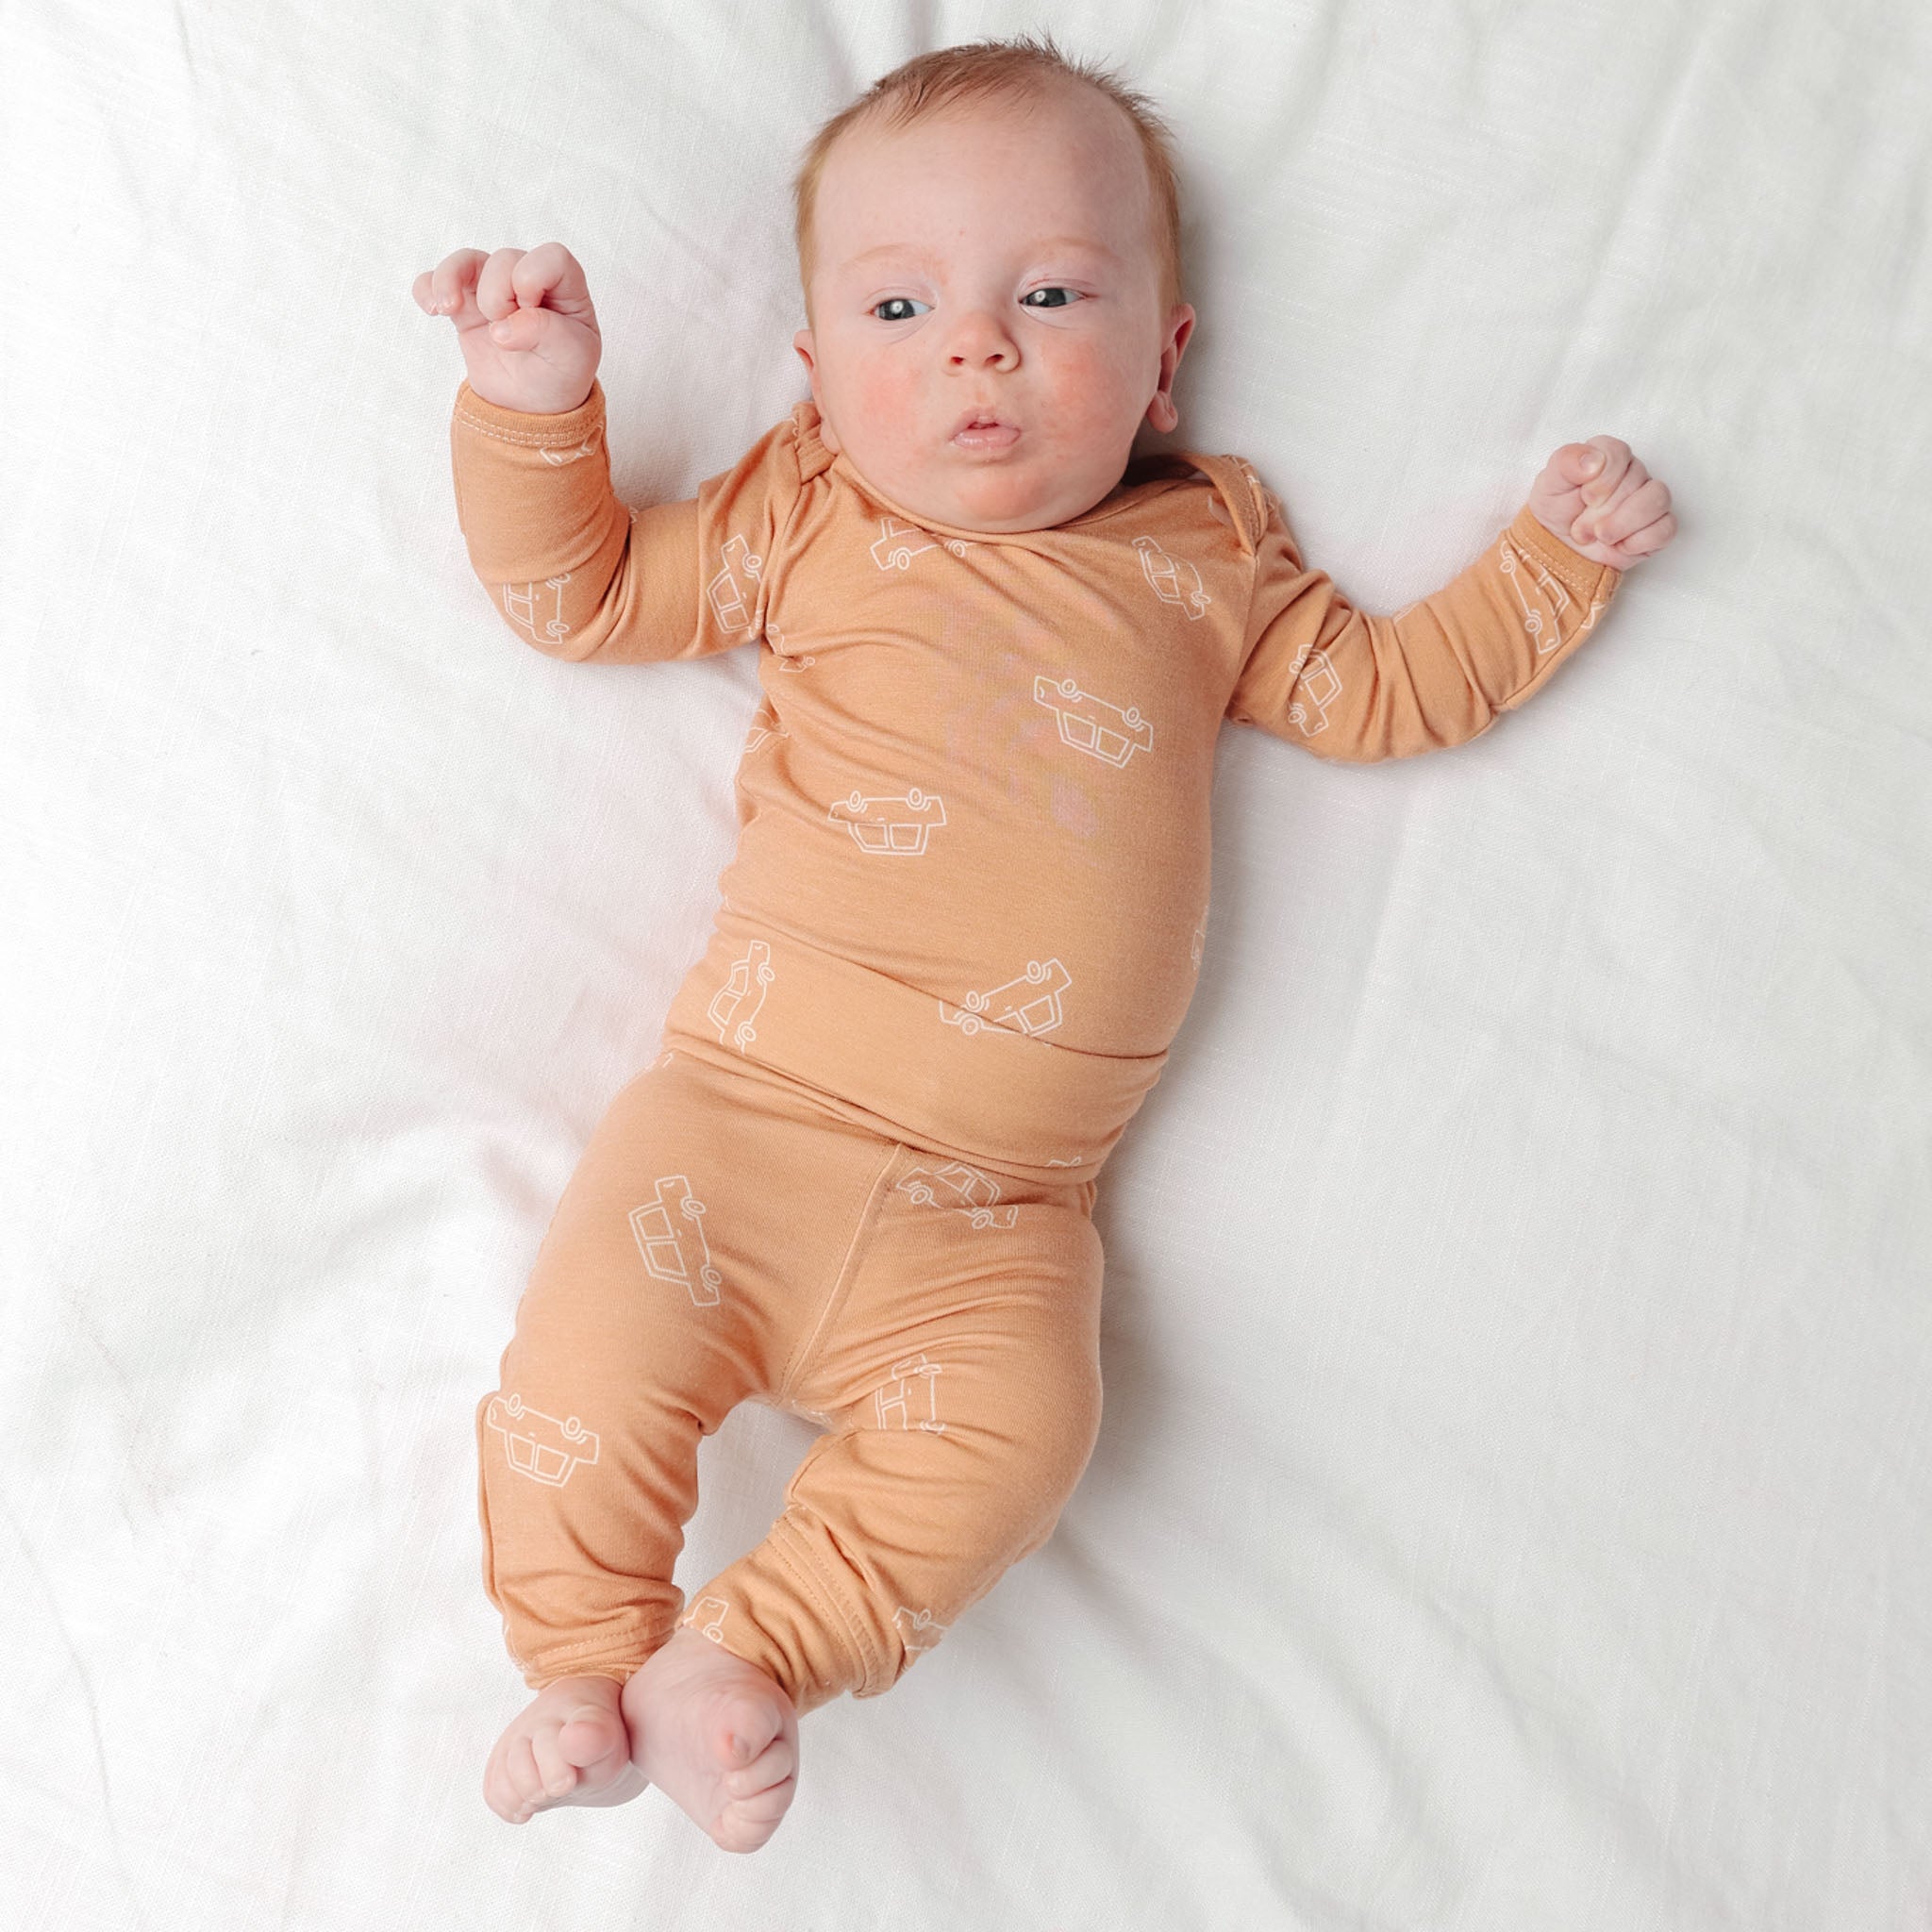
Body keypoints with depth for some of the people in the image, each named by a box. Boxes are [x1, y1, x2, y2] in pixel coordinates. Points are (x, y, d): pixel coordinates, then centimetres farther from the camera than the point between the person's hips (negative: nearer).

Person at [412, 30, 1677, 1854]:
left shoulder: (1204, 555, 17)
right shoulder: (805, 518, 13)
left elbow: (1379, 693, 26)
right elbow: (579, 589, 16)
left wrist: (1550, 556, 21)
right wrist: (534, 399, 2)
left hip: (995, 1206, 1)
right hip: (747, 1100, 0)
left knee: (1008, 1431, -22)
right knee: (595, 1336, -18)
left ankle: (739, 1656, -6)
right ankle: (587, 1667, 5)